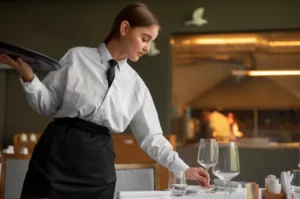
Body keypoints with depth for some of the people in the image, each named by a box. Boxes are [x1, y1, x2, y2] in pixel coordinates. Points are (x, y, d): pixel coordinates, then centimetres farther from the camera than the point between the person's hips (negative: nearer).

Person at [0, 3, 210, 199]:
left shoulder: (136, 85, 9)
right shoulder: (77, 57, 1)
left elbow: (151, 136, 11)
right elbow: (48, 104, 2)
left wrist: (183, 169, 6)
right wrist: (28, 78, -15)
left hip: (99, 163, 3)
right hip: (57, 151, -3)